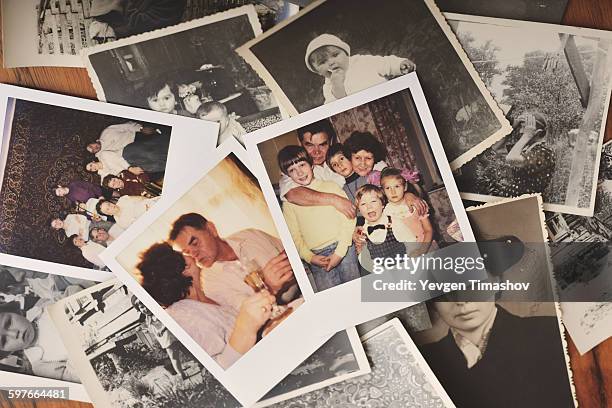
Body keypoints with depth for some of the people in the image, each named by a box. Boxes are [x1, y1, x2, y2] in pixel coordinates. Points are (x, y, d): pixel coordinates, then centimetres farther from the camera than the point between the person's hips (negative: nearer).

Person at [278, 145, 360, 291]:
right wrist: (309, 257, -9)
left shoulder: (331, 186, 4)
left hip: (344, 248, 0)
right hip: (317, 256, 1)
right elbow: (294, 236, 6)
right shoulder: (288, 202, 8)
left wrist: (339, 252, -10)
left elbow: (348, 219, -2)